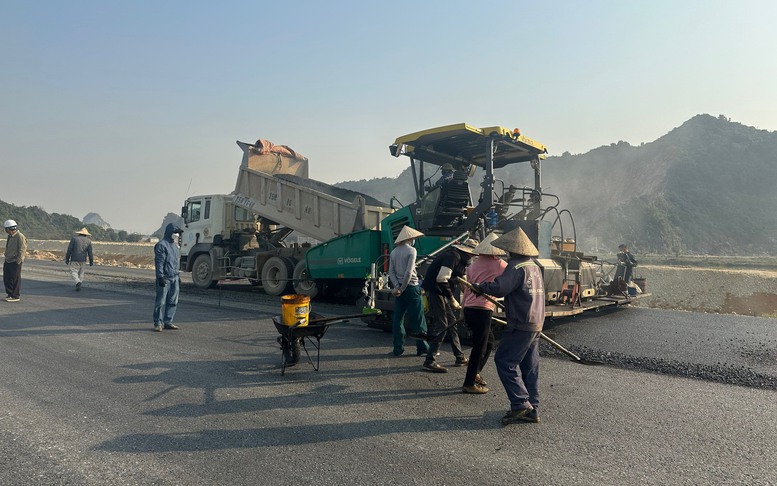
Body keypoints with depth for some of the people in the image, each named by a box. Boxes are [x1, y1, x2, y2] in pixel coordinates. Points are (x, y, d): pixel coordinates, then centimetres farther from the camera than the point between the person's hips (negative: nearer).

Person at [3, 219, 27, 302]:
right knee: (6, 278, 12)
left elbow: (22, 250, -18)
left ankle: (16, 296, 5)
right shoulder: (10, 237, 14)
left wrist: (18, 261, -19)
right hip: (8, 261, 9)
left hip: (15, 262, -9)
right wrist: (6, 259, 18)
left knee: (15, 279, -3)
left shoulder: (20, 237, -15)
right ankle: (10, 294, 22)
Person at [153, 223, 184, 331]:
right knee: (161, 302, -3)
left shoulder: (175, 245, 18)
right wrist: (160, 277, -18)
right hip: (165, 278, -8)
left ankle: (168, 322, 16)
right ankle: (158, 323, 3)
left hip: (174, 278, 8)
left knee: (173, 302, 8)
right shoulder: (161, 245, -8)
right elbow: (159, 262, -13)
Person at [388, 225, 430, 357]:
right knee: (418, 320, 2)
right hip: (411, 287, -5)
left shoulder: (394, 252, 9)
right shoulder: (411, 250, -8)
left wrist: (397, 287, -5)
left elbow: (391, 272, 2)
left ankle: (398, 349, 8)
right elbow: (409, 272, -16)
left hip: (399, 288, 6)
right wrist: (402, 288, -11)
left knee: (398, 319, 8)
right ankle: (422, 348, 7)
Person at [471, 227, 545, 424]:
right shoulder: (535, 267, 15)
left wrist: (480, 286, -7)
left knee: (505, 361, -4)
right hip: (536, 324, 9)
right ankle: (532, 410, 17)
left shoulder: (517, 266, -15)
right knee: (529, 366, 12)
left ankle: (520, 404, -6)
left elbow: (499, 288, -24)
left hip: (521, 325, -9)